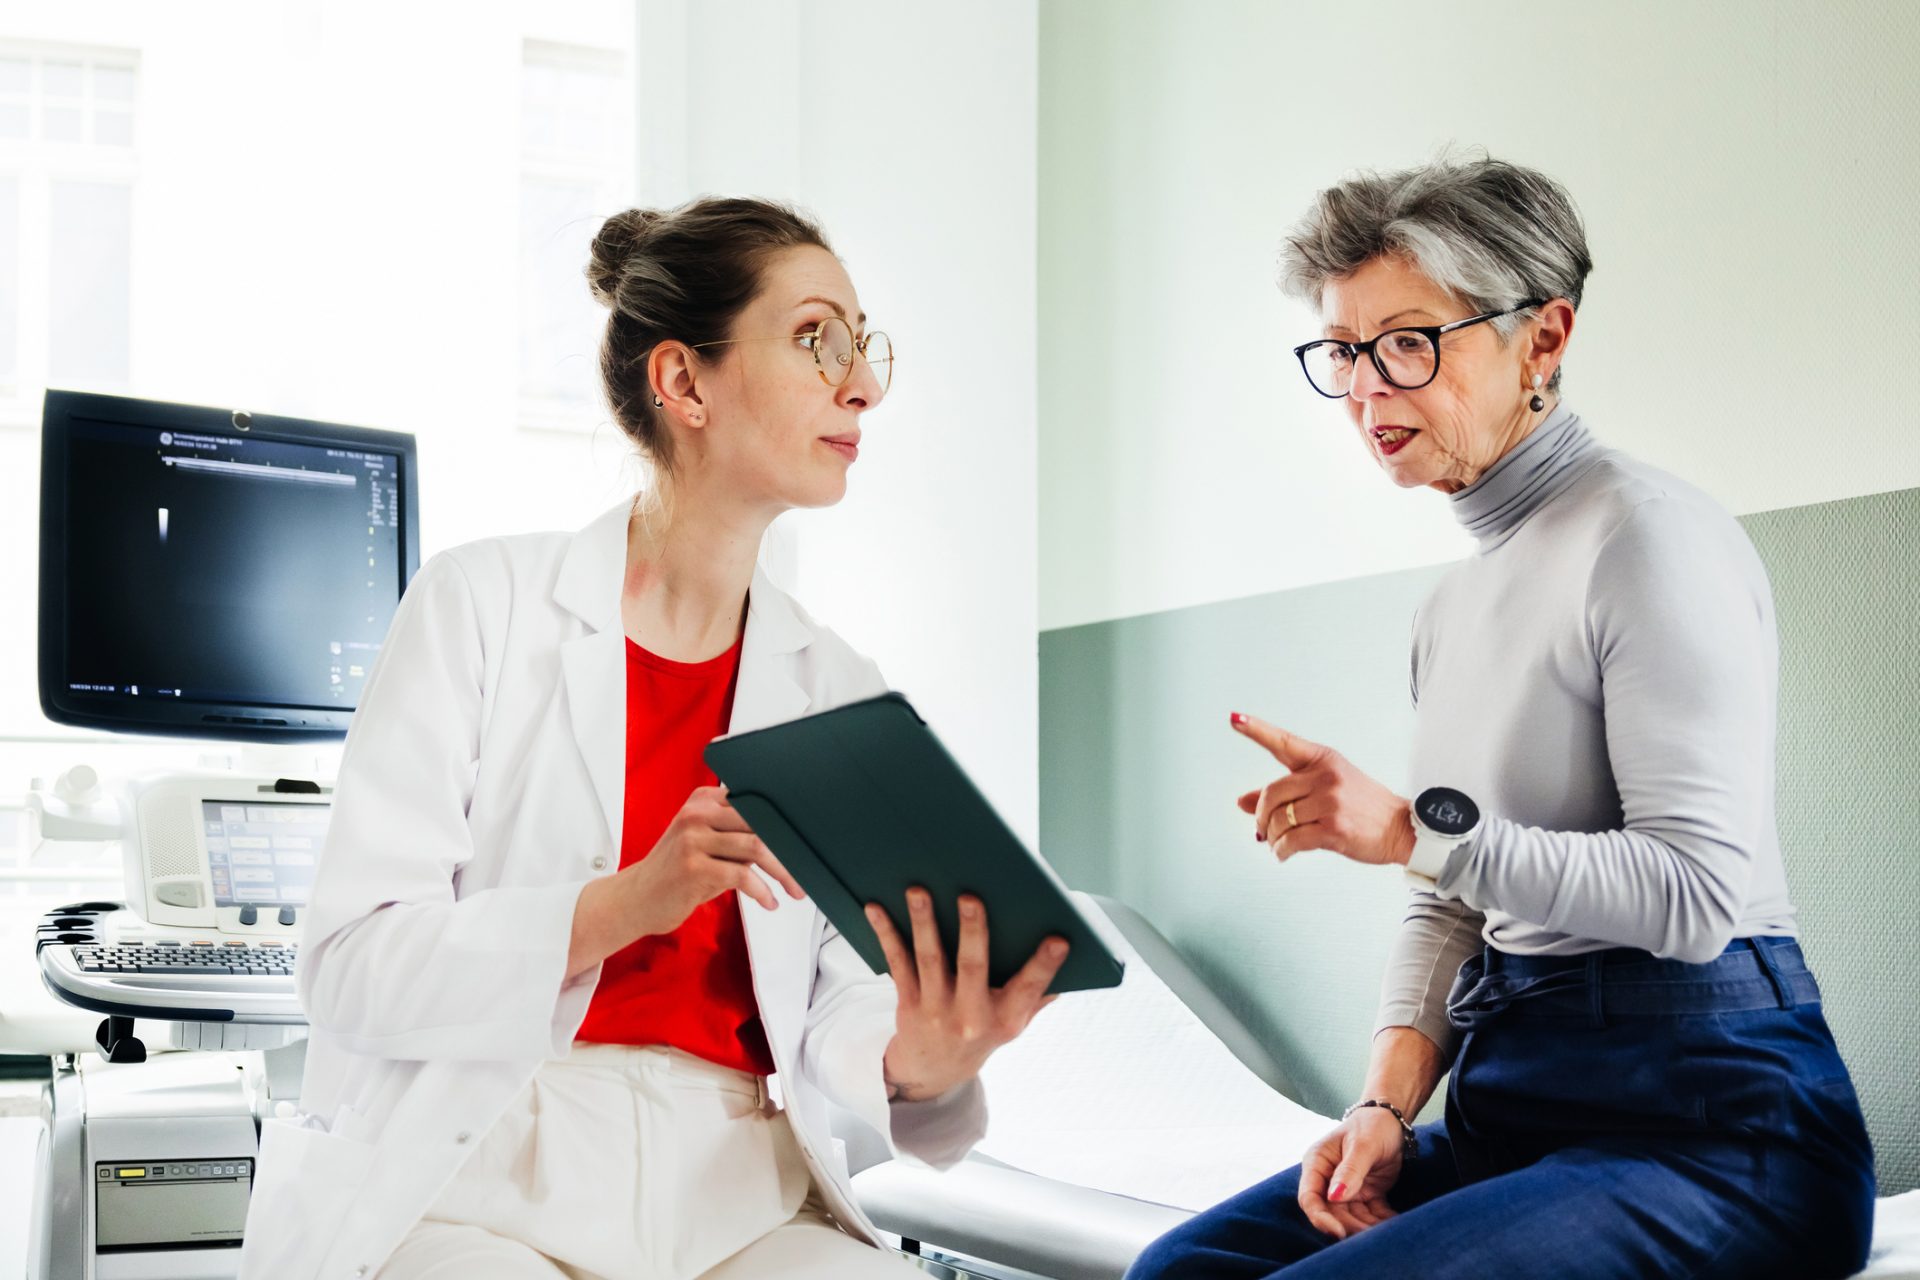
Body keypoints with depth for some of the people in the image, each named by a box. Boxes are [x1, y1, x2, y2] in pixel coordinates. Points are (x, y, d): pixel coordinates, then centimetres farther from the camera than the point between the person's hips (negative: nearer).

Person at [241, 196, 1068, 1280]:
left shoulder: (841, 693, 12)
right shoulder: (486, 605, -1)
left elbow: (844, 1008, 2)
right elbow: (353, 967, -8)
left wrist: (918, 1062, -22)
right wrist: (630, 902, -22)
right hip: (473, 1185, -3)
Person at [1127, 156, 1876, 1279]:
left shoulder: (1651, 535, -10)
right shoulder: (1455, 606, 18)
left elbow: (1698, 892, -17)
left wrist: (1415, 828, -20)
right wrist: (1386, 1106, 1)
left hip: (1706, 1115, -8)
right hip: (1515, 1101, 8)